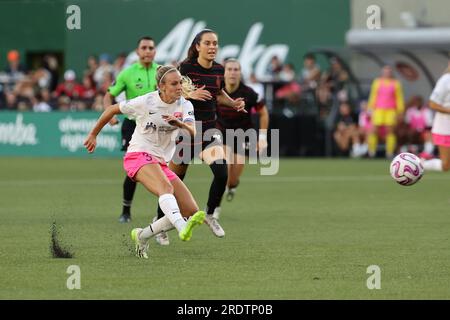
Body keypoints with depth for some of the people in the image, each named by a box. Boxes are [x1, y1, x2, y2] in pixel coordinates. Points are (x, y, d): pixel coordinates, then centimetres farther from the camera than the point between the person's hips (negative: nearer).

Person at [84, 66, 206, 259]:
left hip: (160, 163, 6)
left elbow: (193, 132, -16)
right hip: (138, 156, -6)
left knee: (191, 210, -4)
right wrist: (93, 135, 14)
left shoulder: (185, 105, 2)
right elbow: (112, 110, 6)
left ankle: (142, 236, 8)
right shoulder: (145, 102, -8)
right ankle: (182, 228, -65)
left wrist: (180, 123, -38)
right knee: (166, 187, -37)